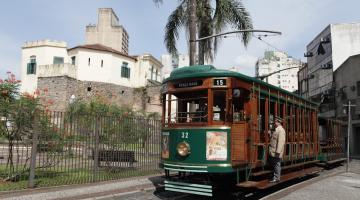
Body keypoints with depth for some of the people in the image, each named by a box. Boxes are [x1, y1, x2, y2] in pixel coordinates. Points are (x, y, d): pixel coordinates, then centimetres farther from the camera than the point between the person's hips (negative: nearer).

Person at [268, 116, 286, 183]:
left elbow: (281, 141, -22)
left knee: (277, 164, -1)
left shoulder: (281, 130, -15)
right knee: (273, 164, 16)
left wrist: (278, 152, -24)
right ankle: (275, 176, 27)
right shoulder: (276, 129, 16)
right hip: (272, 152, 10)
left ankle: (276, 178, 7)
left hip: (276, 152, -10)